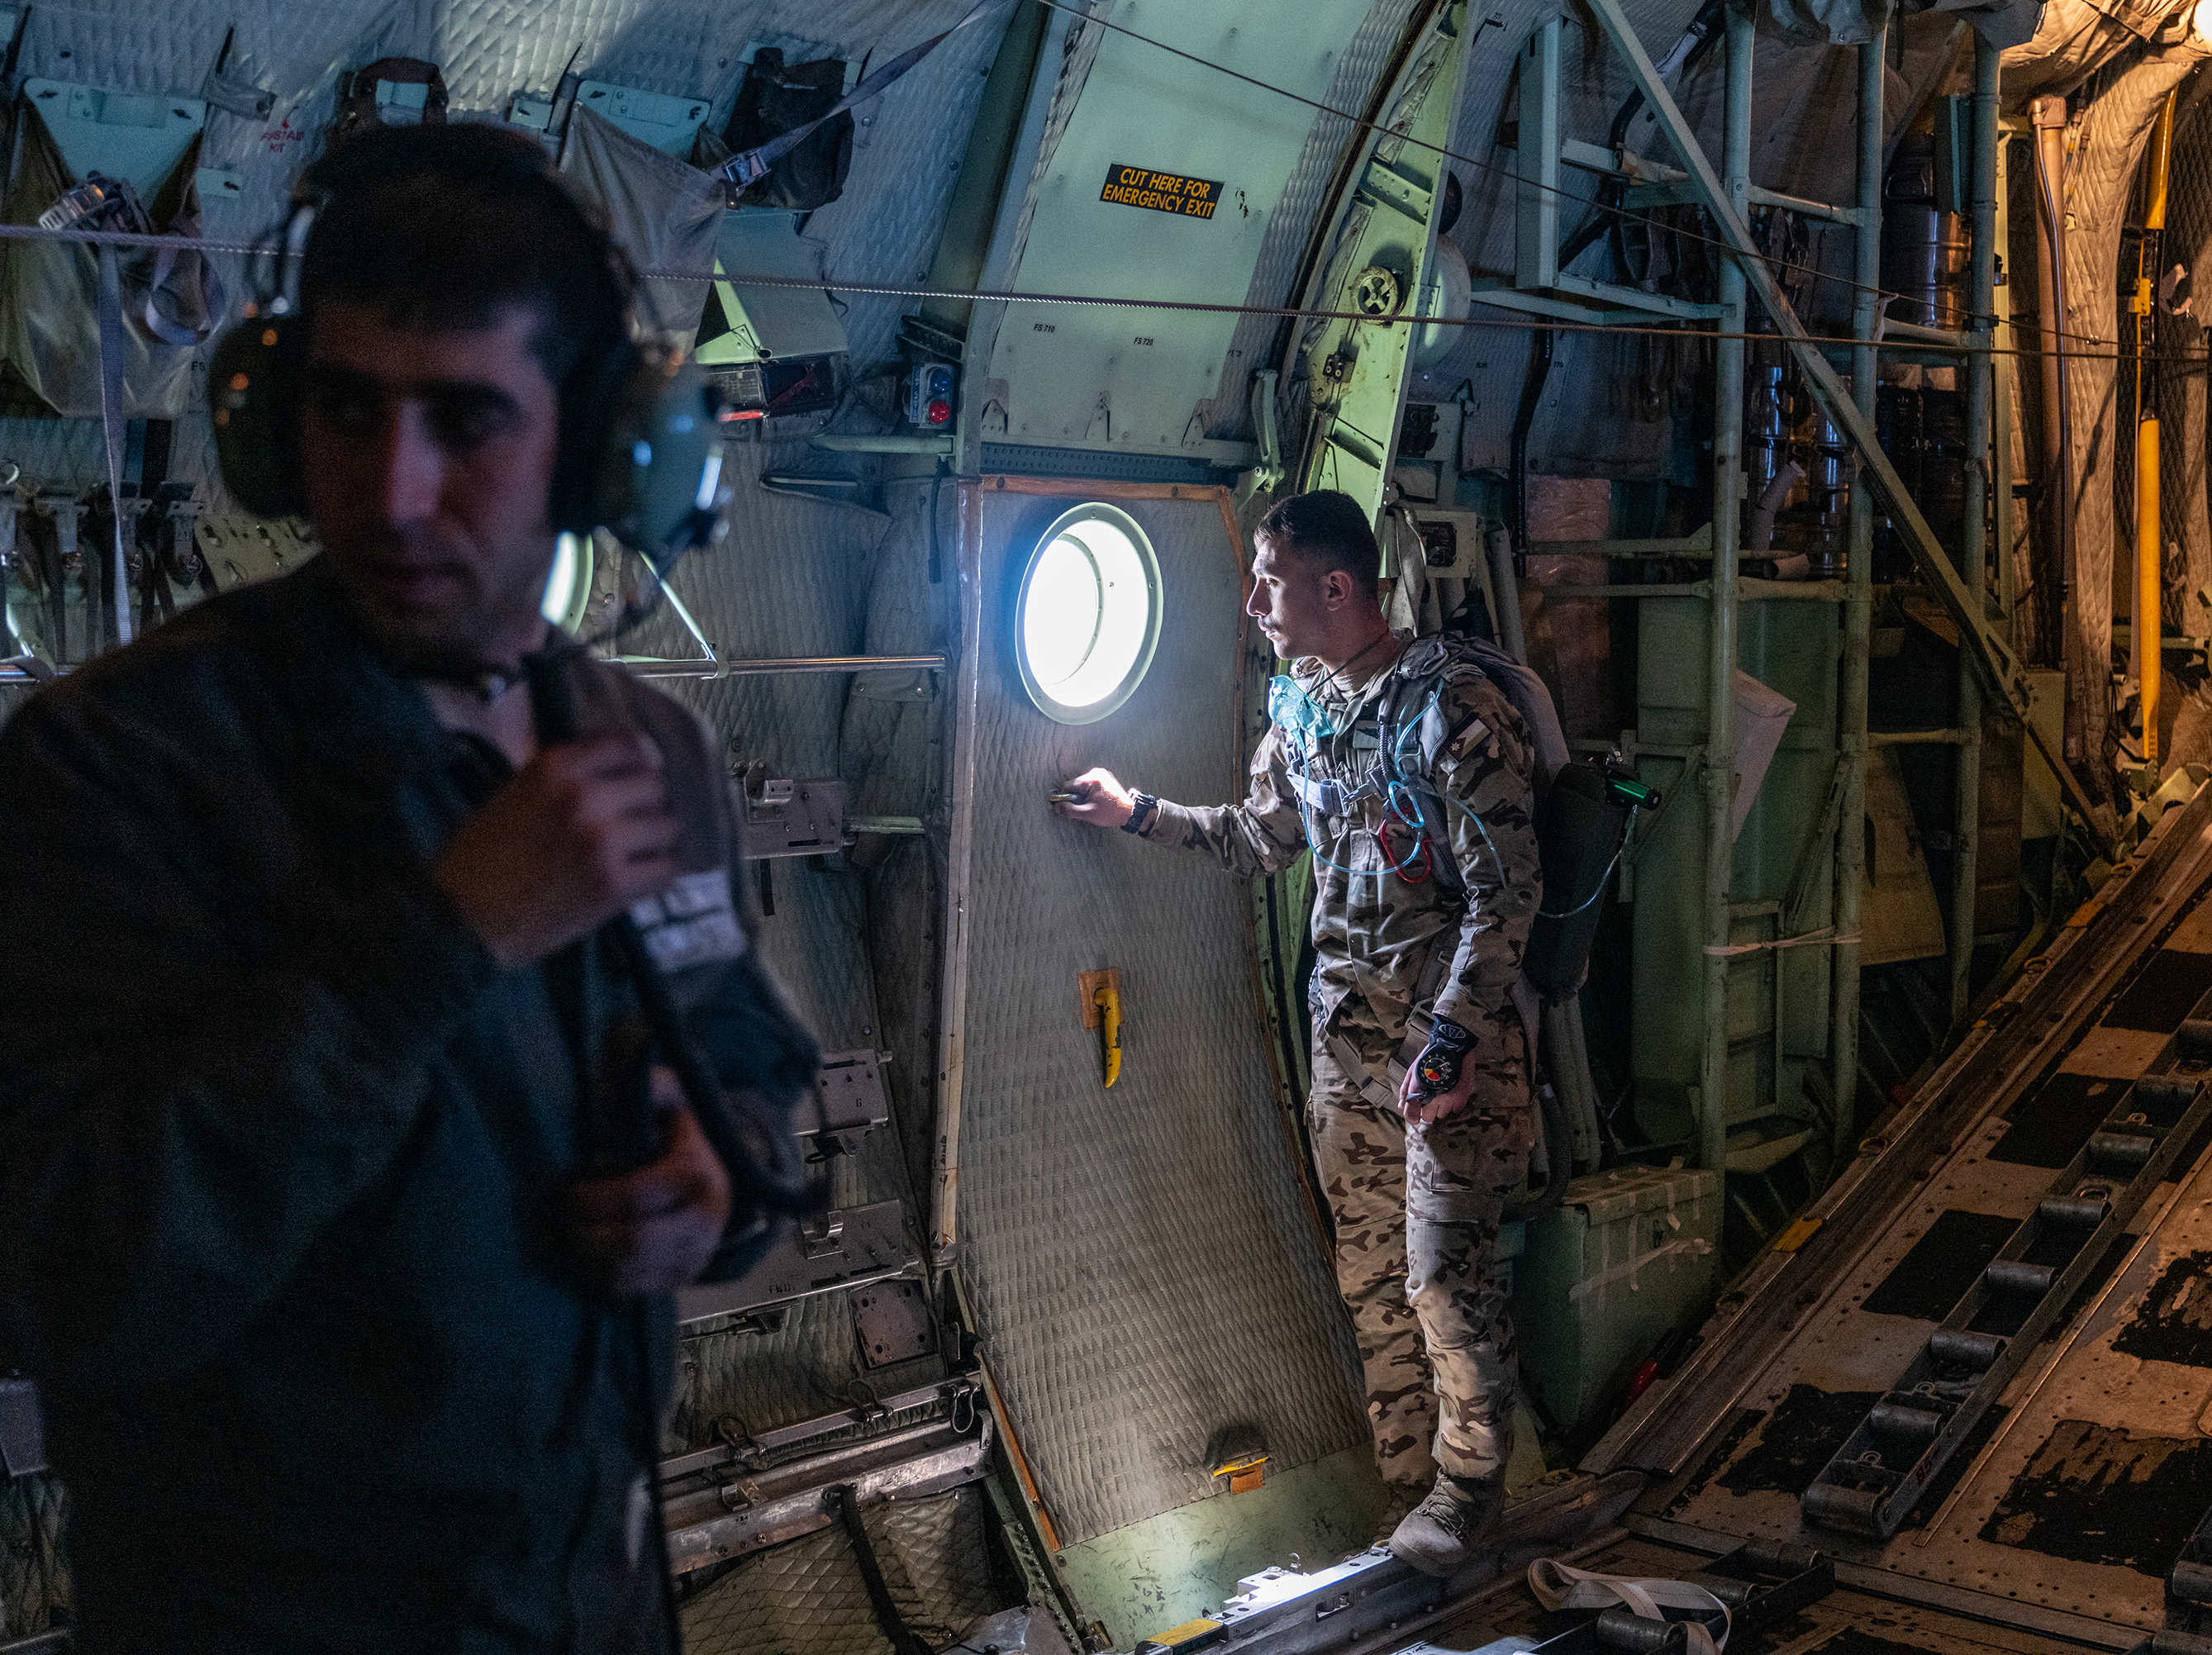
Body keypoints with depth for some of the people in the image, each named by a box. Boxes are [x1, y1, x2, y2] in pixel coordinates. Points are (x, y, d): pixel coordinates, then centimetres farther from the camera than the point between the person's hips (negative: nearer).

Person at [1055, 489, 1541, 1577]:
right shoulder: (1300, 710, 8)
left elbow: (1507, 892, -17)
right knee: (1369, 1275, 13)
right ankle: (1404, 1479, 27)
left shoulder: (1452, 709, -16)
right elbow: (1258, 841, 25)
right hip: (1345, 1036, 7)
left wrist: (1450, 1038, -21)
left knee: (1446, 1278, -2)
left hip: (1449, 1036, -7)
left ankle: (1467, 1484, 17)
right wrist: (1136, 812, 22)